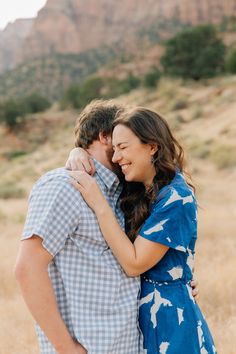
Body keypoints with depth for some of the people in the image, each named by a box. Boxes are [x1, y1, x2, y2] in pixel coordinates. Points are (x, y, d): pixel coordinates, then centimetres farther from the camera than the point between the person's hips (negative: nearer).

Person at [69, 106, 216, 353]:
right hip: (138, 312, 8)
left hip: (169, 317, -8)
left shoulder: (177, 199, -21)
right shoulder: (135, 187, 1)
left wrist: (100, 206, -25)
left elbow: (134, 264, -22)